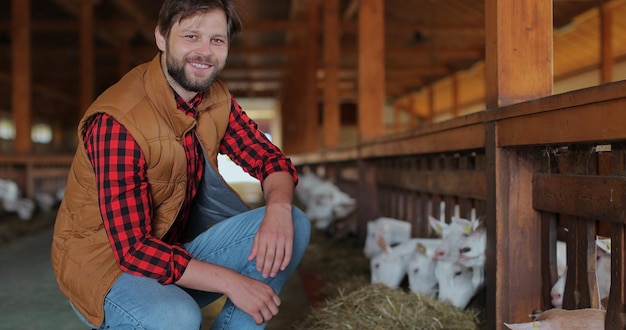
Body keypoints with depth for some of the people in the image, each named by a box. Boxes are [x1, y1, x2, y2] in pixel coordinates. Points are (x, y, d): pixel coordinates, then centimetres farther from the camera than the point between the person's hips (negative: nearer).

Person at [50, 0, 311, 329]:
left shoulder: (216, 99, -4)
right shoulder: (118, 122, -26)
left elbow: (271, 159, 0)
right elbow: (133, 249, -28)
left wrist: (279, 209, -24)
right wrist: (230, 281, -30)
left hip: (176, 254, 6)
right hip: (106, 265, -6)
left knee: (293, 226, -12)